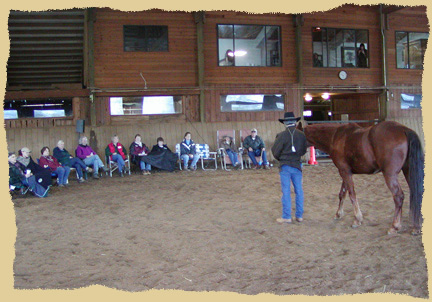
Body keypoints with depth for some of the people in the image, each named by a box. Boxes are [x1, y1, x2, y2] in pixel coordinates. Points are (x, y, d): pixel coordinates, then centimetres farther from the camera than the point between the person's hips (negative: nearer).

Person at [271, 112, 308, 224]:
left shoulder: (282, 135, -13)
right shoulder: (302, 135, -1)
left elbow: (275, 151, -6)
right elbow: (304, 150, 8)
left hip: (285, 166, -3)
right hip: (297, 165, 3)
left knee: (286, 191, 2)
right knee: (299, 191, 11)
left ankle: (286, 216, 6)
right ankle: (299, 215, 17)